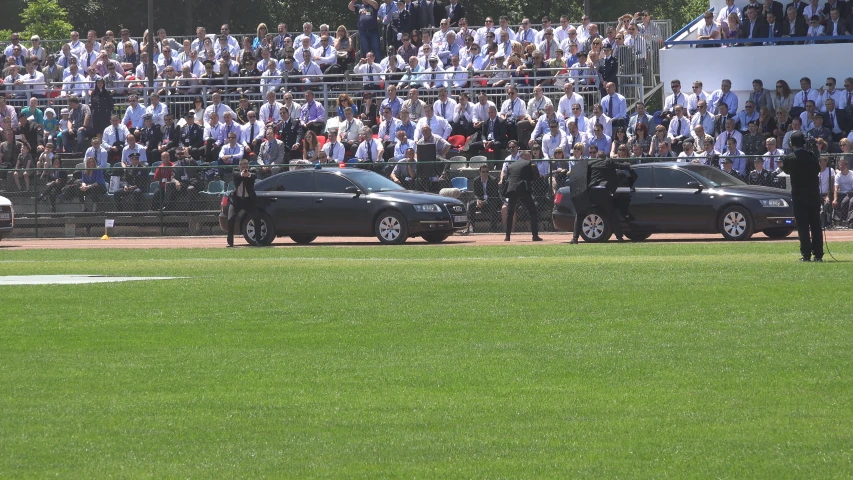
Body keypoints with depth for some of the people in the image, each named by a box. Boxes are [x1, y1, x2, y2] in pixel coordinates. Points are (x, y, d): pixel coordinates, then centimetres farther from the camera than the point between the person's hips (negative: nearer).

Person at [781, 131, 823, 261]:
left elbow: (786, 169, 7)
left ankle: (806, 254, -5)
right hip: (814, 195, 3)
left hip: (799, 196, -3)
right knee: (816, 226, 8)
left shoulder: (789, 158, -11)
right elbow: (818, 169, 9)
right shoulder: (812, 156, -4)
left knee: (803, 227, 0)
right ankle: (818, 254, 7)